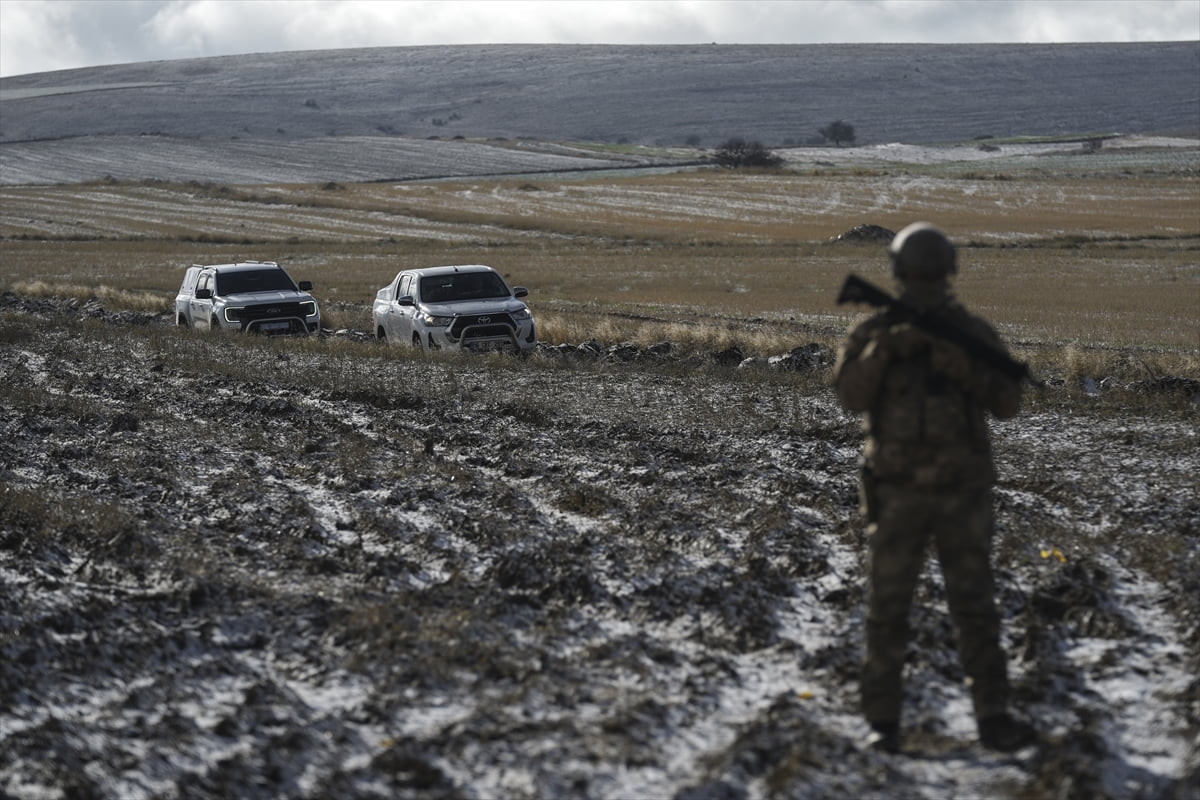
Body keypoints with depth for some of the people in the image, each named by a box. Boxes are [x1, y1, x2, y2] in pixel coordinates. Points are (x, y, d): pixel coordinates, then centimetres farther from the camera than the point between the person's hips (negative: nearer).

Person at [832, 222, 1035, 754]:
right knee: (888, 609, 1)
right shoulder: (871, 336, 0)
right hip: (897, 494, -1)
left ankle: (993, 720, 2)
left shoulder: (975, 334, 3)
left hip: (961, 495, 1)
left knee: (975, 608, -1)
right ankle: (883, 722, 9)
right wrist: (885, 349, -33)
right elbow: (851, 395, -18)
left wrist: (965, 370, -27)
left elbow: (1007, 402, -9)